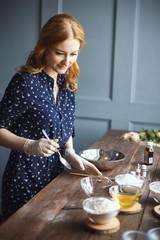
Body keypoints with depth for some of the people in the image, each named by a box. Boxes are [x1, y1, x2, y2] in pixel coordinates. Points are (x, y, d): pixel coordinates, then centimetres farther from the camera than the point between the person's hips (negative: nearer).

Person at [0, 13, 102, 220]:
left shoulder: (67, 83, 4)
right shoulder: (25, 81, -18)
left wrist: (70, 153, -2)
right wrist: (30, 146, -29)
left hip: (55, 174, 7)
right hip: (26, 180, -6)